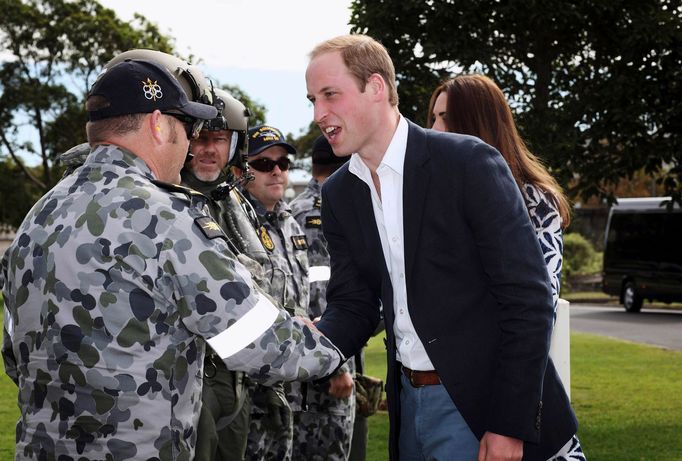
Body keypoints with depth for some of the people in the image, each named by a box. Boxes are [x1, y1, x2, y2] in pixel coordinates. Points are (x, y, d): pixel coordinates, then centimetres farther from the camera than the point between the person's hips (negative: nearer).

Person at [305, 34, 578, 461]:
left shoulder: (470, 162, -14)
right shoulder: (339, 194, 6)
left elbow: (528, 298, -15)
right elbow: (353, 305, 7)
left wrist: (511, 425, -18)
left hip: (480, 406, -6)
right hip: (408, 401, 6)